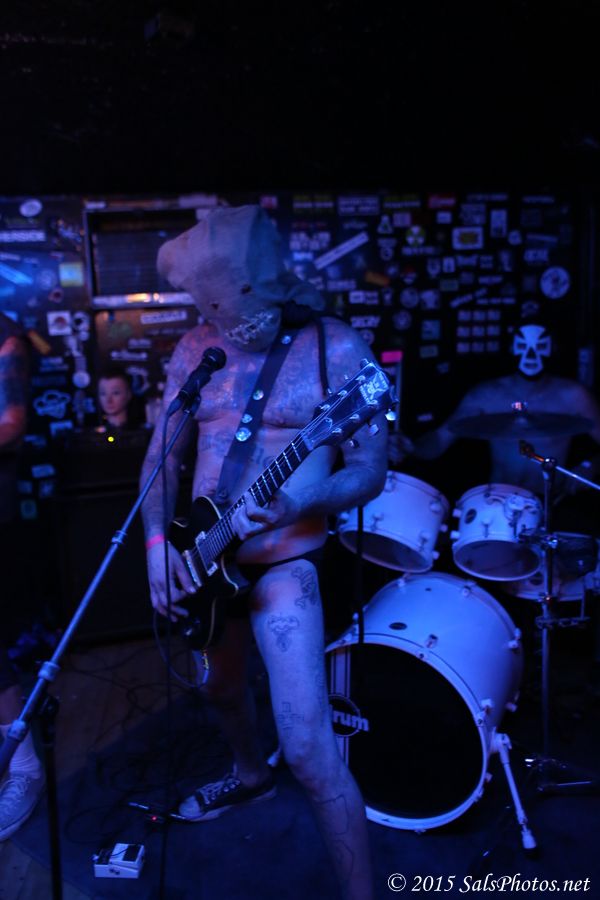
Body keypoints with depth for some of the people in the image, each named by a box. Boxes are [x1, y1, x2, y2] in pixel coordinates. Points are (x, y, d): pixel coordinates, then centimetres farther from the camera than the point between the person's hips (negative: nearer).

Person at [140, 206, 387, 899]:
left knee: (307, 747, -13)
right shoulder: (194, 351, 2)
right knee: (218, 687, 27)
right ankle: (250, 776, 58)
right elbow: (162, 457, 5)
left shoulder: (335, 348, -12)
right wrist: (158, 543, -9)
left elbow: (370, 473, -11)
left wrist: (305, 495, -30)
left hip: (283, 562, -6)